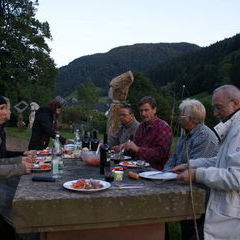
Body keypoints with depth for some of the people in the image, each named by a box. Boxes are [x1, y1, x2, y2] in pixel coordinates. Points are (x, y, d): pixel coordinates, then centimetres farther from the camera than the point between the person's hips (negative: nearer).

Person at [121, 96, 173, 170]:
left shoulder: (163, 127, -10)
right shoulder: (142, 125, 14)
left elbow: (161, 153, -19)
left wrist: (137, 149, -20)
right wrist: (127, 146, 4)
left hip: (155, 169, -7)